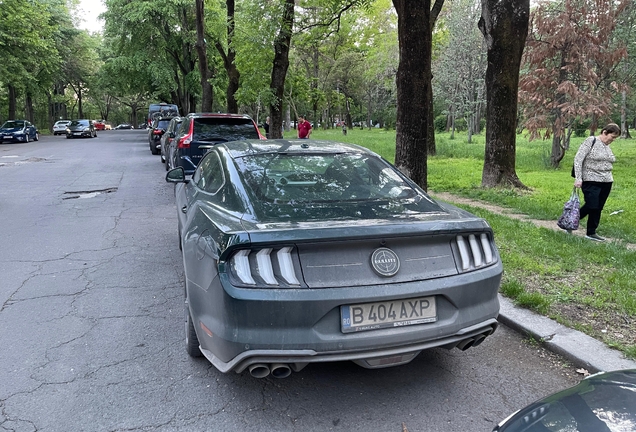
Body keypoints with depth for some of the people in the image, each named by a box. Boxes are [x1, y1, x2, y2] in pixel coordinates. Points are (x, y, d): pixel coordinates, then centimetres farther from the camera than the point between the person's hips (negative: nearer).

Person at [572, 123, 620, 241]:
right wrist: (578, 178, -19)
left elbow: (607, 165, 19)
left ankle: (591, 233, 15)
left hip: (606, 183, 7)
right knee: (591, 207, -11)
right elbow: (578, 159, -14)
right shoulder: (591, 141, -9)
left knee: (598, 208, 7)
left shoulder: (607, 146, 13)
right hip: (591, 182, -7)